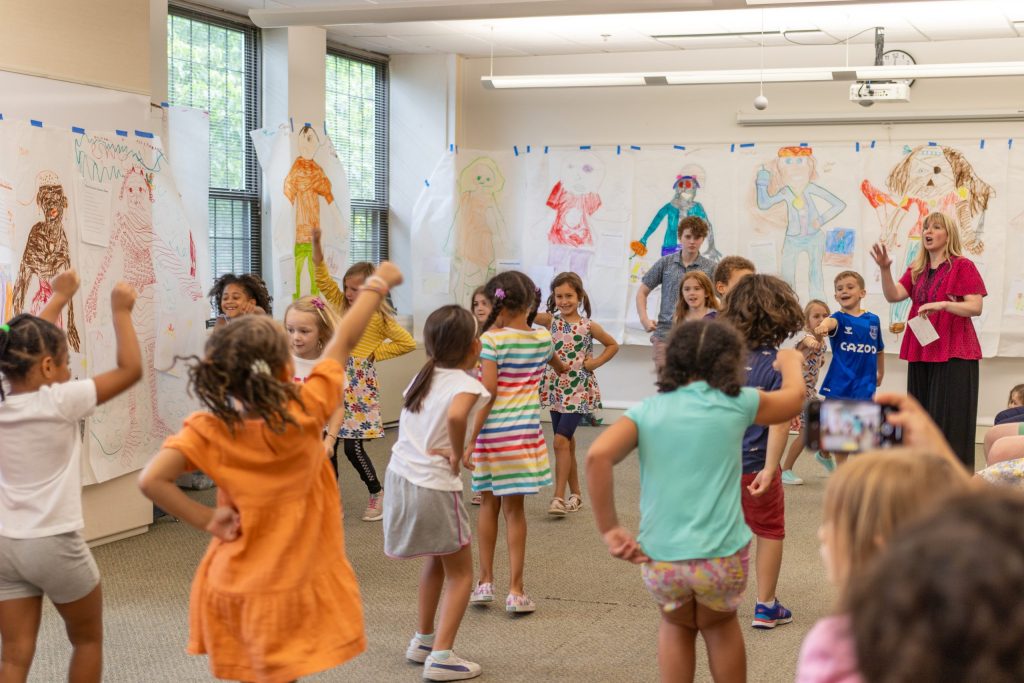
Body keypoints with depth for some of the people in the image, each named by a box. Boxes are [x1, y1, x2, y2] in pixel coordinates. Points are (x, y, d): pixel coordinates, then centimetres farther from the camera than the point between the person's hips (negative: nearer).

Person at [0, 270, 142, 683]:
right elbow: (131, 369, -12)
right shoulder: (59, 402, -17)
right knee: (87, 639, 18)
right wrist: (121, 312, -3)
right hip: (53, 544, -5)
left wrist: (59, 298, 24)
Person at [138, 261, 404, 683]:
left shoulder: (210, 431, -13)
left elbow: (151, 480, -23)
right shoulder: (305, 411, -16)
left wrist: (206, 520, -12)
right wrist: (377, 285, 10)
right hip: (287, 588, -2)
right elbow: (343, 342, -3)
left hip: (232, 587, 2)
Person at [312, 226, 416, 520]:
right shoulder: (341, 306, 10)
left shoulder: (379, 318, -4)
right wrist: (316, 243, -7)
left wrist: (374, 353, -6)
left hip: (359, 387, -5)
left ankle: (377, 492, 18)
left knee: (352, 447, -4)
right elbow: (323, 279, 4)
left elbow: (407, 343, -6)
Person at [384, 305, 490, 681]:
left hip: (399, 476, 7)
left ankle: (423, 640, 33)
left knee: (437, 559, 26)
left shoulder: (423, 376, 8)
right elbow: (456, 416, -35)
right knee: (460, 572, 8)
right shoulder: (467, 384, -14)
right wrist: (457, 455, -20)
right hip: (434, 485, -7)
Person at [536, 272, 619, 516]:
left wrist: (594, 363, -4)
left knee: (561, 440, -13)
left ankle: (559, 496, -10)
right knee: (567, 442, 12)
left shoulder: (588, 326, -5)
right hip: (555, 388, 4)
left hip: (578, 390, -4)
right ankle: (575, 494, 24)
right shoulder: (551, 320, -1)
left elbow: (613, 345, 9)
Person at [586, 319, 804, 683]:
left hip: (660, 557, 1)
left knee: (676, 625, 29)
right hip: (721, 554, -1)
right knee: (720, 625, 29)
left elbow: (597, 456, -14)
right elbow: (794, 397, 20)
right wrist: (789, 361, 41)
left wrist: (609, 529, -7)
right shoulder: (735, 403, 0)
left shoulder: (647, 410, 1)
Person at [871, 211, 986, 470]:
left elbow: (976, 307, -10)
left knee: (949, 419, -8)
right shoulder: (917, 270, 15)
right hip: (921, 353, 6)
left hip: (953, 354, -6)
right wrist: (885, 269, -13)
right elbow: (893, 295, 2)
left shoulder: (963, 266, -2)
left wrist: (942, 304, -23)